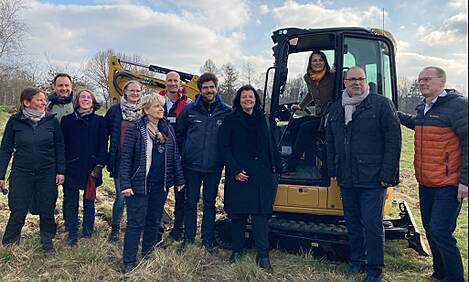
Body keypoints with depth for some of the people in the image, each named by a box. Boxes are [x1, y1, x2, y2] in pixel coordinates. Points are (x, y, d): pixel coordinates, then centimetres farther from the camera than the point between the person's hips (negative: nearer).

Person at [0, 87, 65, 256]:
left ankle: (47, 242, 28)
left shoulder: (52, 121, -2)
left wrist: (61, 171, -2)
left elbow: (59, 147, 2)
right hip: (21, 174, 0)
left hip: (47, 174, 1)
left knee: (47, 211, 9)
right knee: (18, 212, 4)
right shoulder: (15, 121, -2)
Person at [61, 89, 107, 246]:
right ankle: (72, 235, 14)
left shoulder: (99, 121, 3)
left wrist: (99, 165, -9)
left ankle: (88, 233, 21)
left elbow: (103, 145, 0)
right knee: (71, 202, 4)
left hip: (91, 168, 0)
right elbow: (62, 144, 3)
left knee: (89, 201, 9)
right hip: (72, 168, 1)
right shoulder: (67, 120, 5)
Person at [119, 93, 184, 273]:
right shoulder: (135, 129, -8)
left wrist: (179, 180, 7)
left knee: (154, 221, 16)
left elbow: (175, 156, 10)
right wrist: (125, 184, -17)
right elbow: (126, 158, -10)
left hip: (161, 185, 5)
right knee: (136, 223, 0)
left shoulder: (168, 129, 8)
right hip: (139, 184, -5)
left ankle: (148, 256, 33)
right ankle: (129, 262, 13)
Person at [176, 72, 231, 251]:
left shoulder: (227, 112, -1)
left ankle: (208, 240, 25)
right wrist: (185, 153, 8)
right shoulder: (189, 110, 0)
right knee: (191, 202, 10)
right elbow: (179, 134, 9)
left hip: (214, 168, 0)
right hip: (191, 166, 0)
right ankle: (188, 238, 25)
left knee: (210, 204, 12)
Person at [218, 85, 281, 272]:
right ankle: (237, 250, 22)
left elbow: (270, 144, 12)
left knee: (260, 214, 0)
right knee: (238, 214, 7)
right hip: (239, 175, -2)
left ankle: (263, 255, 6)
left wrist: (274, 166, 6)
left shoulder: (262, 120, 11)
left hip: (261, 175, 2)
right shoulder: (231, 120, 0)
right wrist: (235, 170, -12)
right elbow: (224, 146, -5)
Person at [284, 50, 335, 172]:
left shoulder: (332, 76, -9)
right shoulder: (308, 78, 10)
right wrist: (300, 106, 24)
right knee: (294, 124, -16)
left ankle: (290, 166, -21)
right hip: (317, 116, 7)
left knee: (305, 127, -25)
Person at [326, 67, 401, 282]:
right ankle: (357, 260, 32)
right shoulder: (335, 108, 12)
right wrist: (333, 171, 13)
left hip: (373, 180, -5)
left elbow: (393, 141, -9)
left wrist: (388, 175, -13)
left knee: (372, 224, 1)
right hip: (346, 179, 5)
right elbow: (331, 143, 17)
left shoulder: (381, 104, -4)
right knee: (352, 222, 15)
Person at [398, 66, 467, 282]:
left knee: (440, 232, -9)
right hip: (425, 183, 8)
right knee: (429, 229, 15)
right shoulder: (423, 108, 11)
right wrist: (398, 115, 25)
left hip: (448, 184, -8)